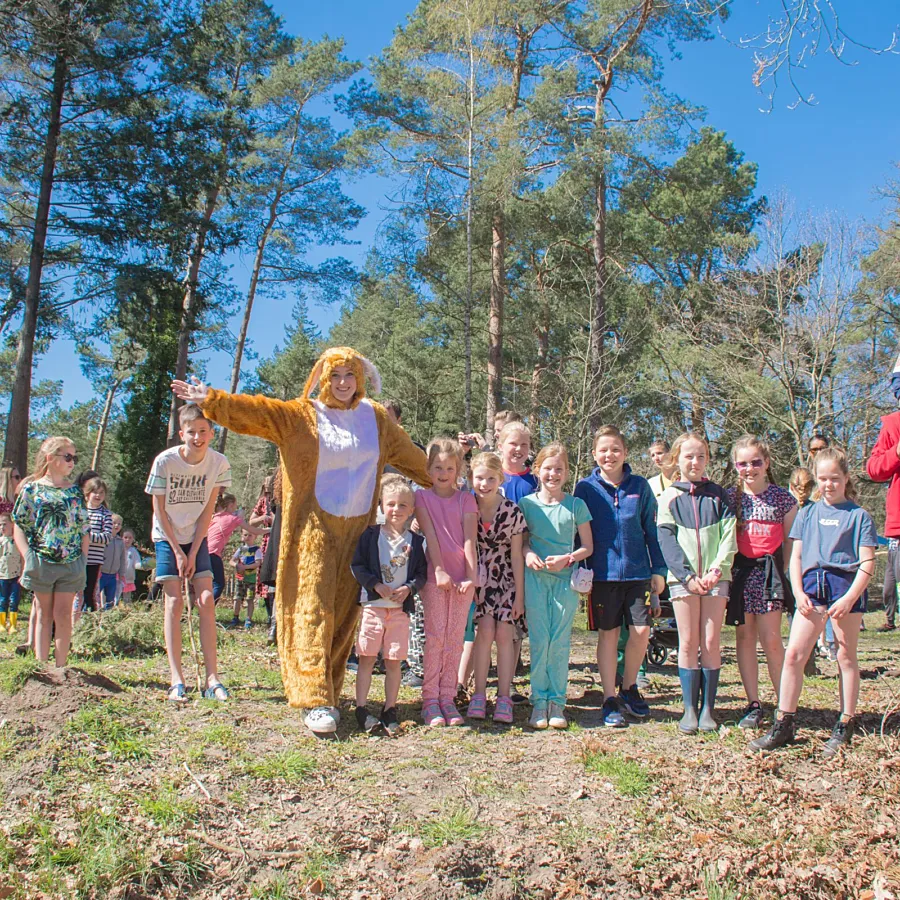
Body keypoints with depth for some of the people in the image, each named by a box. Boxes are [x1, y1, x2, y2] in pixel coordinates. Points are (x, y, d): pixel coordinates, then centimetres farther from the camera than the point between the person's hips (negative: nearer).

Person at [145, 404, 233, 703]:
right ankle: (176, 681, -8)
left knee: (206, 600, -7)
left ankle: (212, 679, -5)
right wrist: (177, 551, -10)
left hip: (197, 537, 2)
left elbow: (208, 510, -7)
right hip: (167, 538, -2)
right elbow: (159, 510, -10)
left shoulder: (219, 463, -13)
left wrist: (193, 552, -9)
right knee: (174, 602, -9)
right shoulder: (165, 461, -18)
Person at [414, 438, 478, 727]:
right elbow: (430, 535, -3)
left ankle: (448, 698, 11)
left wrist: (472, 576, -8)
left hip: (462, 576, 2)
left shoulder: (465, 499, 9)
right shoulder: (422, 496, 6)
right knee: (435, 635, -4)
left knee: (455, 638, 4)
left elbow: (470, 540, 1)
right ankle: (430, 699, 2)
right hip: (434, 573, -2)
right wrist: (440, 572, -11)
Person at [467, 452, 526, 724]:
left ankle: (504, 698, 3)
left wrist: (519, 594, -5)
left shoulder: (512, 511, -12)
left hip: (506, 579, 0)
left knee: (504, 633, -6)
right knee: (485, 629, -12)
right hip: (479, 579, 1)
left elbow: (516, 554, -7)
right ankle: (479, 695, -3)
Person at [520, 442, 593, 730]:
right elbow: (519, 539, 12)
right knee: (539, 641, 0)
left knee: (561, 642, 2)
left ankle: (557, 701, 11)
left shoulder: (576, 505, 3)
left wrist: (567, 559, -13)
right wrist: (527, 553, -10)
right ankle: (539, 701, 10)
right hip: (535, 578, 0)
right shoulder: (526, 503, 4)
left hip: (566, 579, 0)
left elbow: (587, 547, 5)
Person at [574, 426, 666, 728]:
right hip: (602, 573, -1)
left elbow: (651, 530, 8)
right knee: (608, 634, 5)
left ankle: (629, 688, 21)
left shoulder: (640, 486, 4)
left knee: (641, 631, -3)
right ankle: (610, 700, 14)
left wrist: (659, 570, 5)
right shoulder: (586, 488, 1)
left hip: (638, 571, 1)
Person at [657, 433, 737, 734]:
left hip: (715, 576, 1)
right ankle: (689, 709, 8)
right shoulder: (669, 497, 6)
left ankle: (708, 709, 9)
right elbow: (666, 540, -1)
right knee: (688, 642, 1)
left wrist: (717, 569, -13)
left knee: (711, 642, 1)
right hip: (683, 577, -1)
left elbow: (729, 535, 2)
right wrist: (686, 575, -12)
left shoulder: (718, 495, 10)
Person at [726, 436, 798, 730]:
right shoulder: (730, 497, 3)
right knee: (745, 636, 5)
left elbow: (789, 540, 6)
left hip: (769, 570, -2)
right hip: (739, 570, 2)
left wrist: (780, 570, 0)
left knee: (771, 639, -6)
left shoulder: (782, 498, 1)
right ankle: (753, 705, 13)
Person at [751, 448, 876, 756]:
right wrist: (798, 593, -2)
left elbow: (867, 562, -2)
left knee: (846, 657, 6)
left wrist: (850, 598, -13)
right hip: (812, 585, 3)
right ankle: (784, 723, 2)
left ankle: (845, 725, 16)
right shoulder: (807, 513, 13)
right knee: (793, 653, -5)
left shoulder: (858, 515, 3)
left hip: (847, 586, -3)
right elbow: (795, 556, 11)